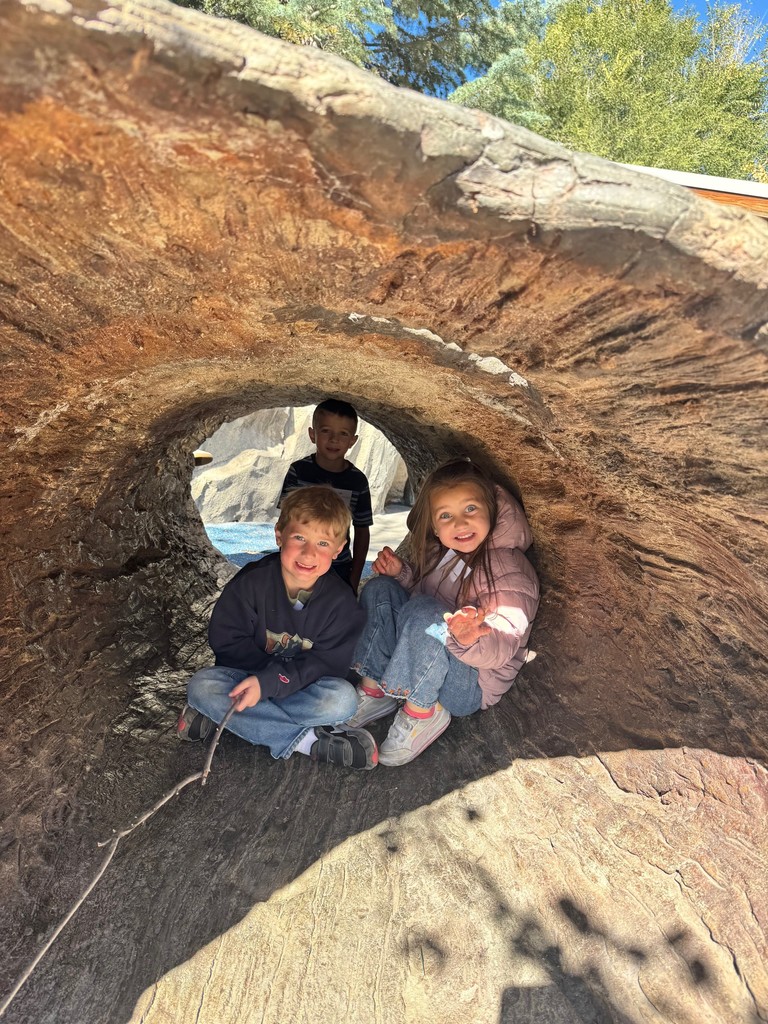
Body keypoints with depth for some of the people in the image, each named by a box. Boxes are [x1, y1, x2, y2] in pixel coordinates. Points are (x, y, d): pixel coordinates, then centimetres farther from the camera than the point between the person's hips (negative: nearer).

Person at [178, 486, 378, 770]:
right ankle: (308, 741, -24)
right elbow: (224, 638, -12)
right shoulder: (252, 581, -17)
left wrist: (268, 682, -29)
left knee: (342, 698, -29)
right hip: (251, 674, 2)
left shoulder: (341, 602, -17)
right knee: (201, 686, -26)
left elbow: (325, 663, -18)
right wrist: (268, 672, -20)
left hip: (302, 686, -1)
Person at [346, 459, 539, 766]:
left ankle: (423, 712, -13)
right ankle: (374, 689, -8)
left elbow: (501, 650, -26)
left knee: (425, 611, -33)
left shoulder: (509, 569, -21)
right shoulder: (439, 550, -1)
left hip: (472, 684, -7)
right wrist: (401, 572, -4)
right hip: (421, 667, 7)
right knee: (380, 589, -7)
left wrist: (470, 639, -49)